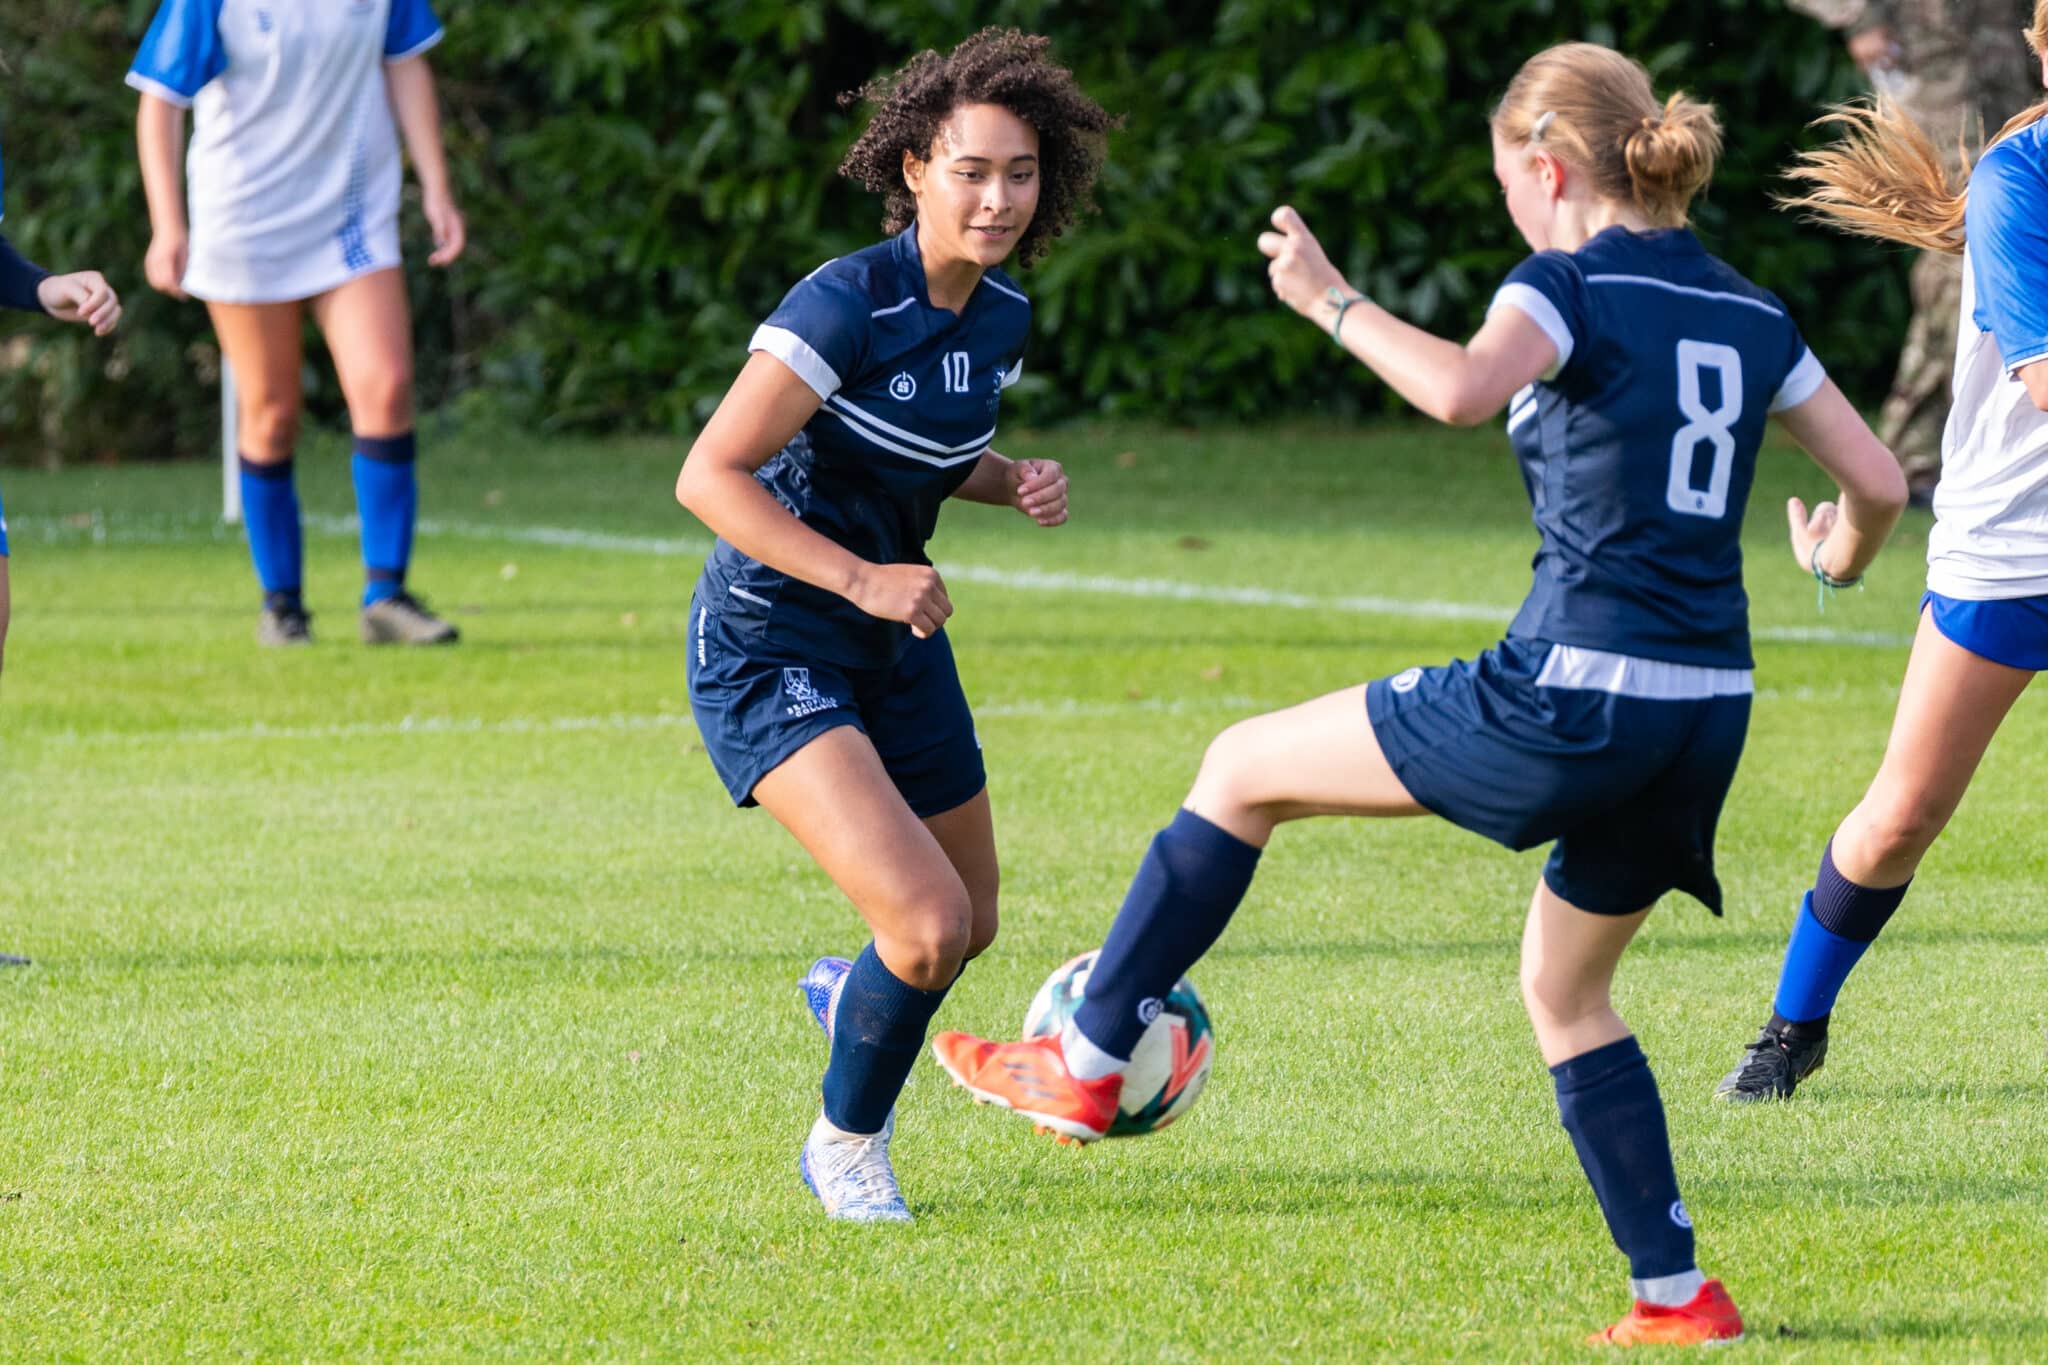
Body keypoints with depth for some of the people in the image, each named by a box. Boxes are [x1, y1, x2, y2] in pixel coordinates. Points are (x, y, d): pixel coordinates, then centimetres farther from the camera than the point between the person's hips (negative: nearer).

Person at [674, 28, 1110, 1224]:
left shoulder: (1002, 317, 0)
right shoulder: (847, 305, -24)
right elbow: (710, 475, -24)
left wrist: (1018, 484, -2)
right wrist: (861, 577, -30)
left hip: (896, 643, 8)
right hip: (770, 645, -8)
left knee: (971, 929, 18)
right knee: (930, 923, -20)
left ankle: (851, 992, 54)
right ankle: (847, 1145, 6)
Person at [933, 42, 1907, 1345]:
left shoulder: (1573, 287, -7)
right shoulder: (1751, 315, 13)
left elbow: (1463, 390, -28)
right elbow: (1881, 480, 15)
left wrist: (1332, 302, -15)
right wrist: (1844, 556, 37)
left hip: (1569, 699, -7)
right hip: (1707, 716, 7)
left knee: (1244, 769, 10)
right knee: (1565, 991, 26)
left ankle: (1088, 1064, 14)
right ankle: (1679, 1296, 18)